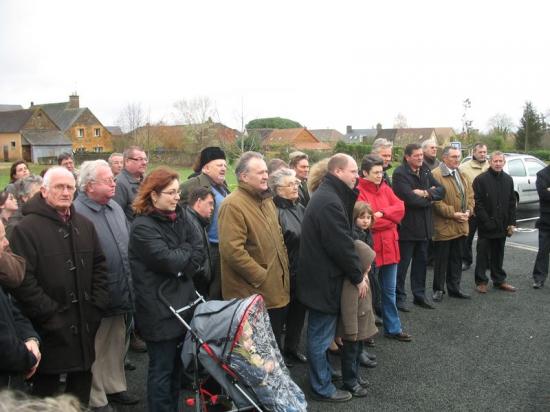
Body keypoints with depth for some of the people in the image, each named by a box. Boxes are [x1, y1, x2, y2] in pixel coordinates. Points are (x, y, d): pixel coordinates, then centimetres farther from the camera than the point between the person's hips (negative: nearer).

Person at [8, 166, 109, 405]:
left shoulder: (85, 225, 9)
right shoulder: (26, 228, -12)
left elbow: (99, 266, 12)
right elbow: (22, 280, -18)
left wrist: (97, 304, 2)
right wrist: (49, 314, -17)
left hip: (85, 325, 6)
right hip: (50, 330, -6)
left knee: (82, 380, 18)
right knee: (46, 386, 7)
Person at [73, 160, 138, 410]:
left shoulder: (115, 208, 8)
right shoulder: (77, 213, -18)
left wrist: (128, 286, 17)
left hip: (119, 293, 7)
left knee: (117, 343, 20)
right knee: (95, 348, 8)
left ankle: (115, 387, 38)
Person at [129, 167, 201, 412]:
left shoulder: (177, 219, 10)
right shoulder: (143, 227, -14)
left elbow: (197, 254, 5)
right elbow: (168, 261, -22)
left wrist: (180, 263, -13)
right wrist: (186, 251, -5)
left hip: (182, 304, 7)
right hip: (159, 310, -7)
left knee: (176, 365, 17)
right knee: (162, 369, 5)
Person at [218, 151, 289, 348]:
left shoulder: (266, 200, 13)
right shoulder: (233, 205, -18)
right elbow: (232, 251, -26)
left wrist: (283, 269, 12)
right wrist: (262, 277, -20)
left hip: (277, 292, 9)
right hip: (253, 294, -8)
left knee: (275, 345, 21)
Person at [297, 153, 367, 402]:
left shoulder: (327, 195, 11)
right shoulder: (329, 202, -24)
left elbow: (342, 237, 15)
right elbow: (342, 245, -23)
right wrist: (358, 277, -12)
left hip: (319, 276, 10)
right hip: (323, 279, -10)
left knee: (321, 333, 22)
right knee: (321, 336, 4)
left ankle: (324, 373, 38)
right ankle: (323, 388, 17)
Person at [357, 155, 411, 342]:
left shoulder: (385, 188, 9)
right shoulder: (359, 192, -13)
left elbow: (400, 207, -3)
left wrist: (382, 213, -18)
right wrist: (390, 219, -11)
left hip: (389, 245, 7)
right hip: (370, 248, -6)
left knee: (389, 290, 15)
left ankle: (392, 328, 27)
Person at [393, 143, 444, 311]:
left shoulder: (425, 171, 9)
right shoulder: (400, 174, -15)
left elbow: (441, 190, 2)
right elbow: (410, 198, -25)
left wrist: (425, 193, -17)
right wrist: (429, 199, -8)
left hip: (424, 226, 7)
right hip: (407, 226, -7)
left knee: (421, 262, 15)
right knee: (403, 264, 3)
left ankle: (419, 295, 27)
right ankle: (399, 297, 14)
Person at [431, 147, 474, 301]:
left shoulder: (462, 175, 14)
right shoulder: (436, 175, -13)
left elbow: (470, 196, 15)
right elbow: (436, 200, -19)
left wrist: (468, 211, -3)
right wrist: (453, 214, -18)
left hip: (461, 226, 7)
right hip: (443, 226, -7)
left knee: (457, 259, 15)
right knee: (441, 260, 3)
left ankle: (454, 288, 26)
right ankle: (438, 290, 15)